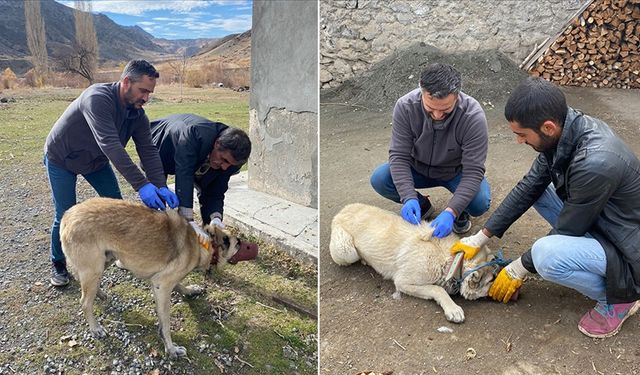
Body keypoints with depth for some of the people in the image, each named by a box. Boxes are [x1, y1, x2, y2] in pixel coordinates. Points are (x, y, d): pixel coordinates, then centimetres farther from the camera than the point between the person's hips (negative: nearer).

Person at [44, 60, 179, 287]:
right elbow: (110, 144, -48)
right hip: (61, 159, -6)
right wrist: (141, 185, -54)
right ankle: (58, 264, 21)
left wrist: (161, 187, -36)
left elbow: (148, 152, -20)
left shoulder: (137, 114, -16)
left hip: (96, 160, 6)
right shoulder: (98, 98, -38)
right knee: (66, 216, -3)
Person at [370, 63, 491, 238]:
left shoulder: (473, 116, -31)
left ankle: (460, 211, 8)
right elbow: (399, 156, -23)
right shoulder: (405, 106, -26)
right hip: (418, 168, 2)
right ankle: (422, 205, 5)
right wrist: (409, 198, -37)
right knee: (379, 179, -23)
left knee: (480, 203, -31)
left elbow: (473, 172, -29)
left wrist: (451, 212, -41)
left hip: (457, 172, -2)